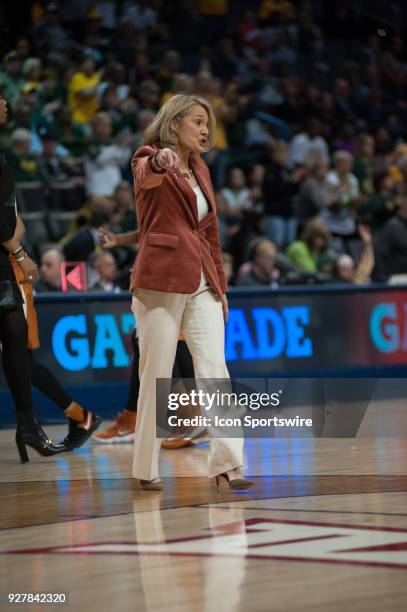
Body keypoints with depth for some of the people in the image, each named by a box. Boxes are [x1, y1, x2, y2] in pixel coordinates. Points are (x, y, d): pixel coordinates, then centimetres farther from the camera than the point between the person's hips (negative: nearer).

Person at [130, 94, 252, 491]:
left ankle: (226, 462, -15)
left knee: (214, 368, -8)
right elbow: (145, 174, -27)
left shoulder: (200, 170, 20)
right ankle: (146, 469, 9)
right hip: (160, 283, -6)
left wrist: (220, 285, 18)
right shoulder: (150, 160, -1)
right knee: (156, 376, -2)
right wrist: (160, 160, -50)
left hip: (202, 285, 6)